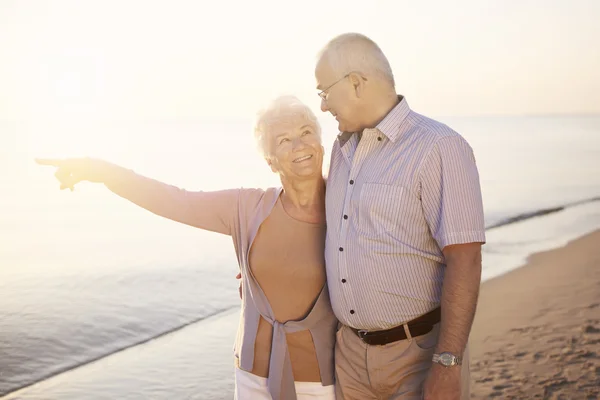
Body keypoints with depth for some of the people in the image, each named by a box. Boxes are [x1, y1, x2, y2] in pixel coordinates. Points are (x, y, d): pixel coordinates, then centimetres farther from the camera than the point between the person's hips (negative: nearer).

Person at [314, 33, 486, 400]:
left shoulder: (440, 148, -14)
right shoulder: (344, 148, 9)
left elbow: (465, 261, -19)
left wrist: (448, 366, -22)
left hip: (420, 351, -6)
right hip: (352, 349, 7)